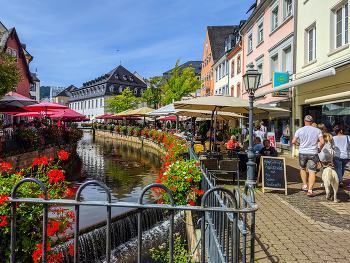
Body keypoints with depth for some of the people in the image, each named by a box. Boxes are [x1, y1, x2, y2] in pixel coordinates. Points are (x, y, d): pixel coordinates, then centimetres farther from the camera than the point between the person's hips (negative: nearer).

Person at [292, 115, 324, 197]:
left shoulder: (299, 130, -3)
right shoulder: (317, 130, -3)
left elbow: (293, 141, -5)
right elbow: (322, 142, -10)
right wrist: (319, 149, 8)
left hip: (302, 153, 1)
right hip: (313, 153, -1)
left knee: (302, 169, 22)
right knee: (312, 171, 2)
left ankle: (305, 186, 27)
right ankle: (310, 190, -1)